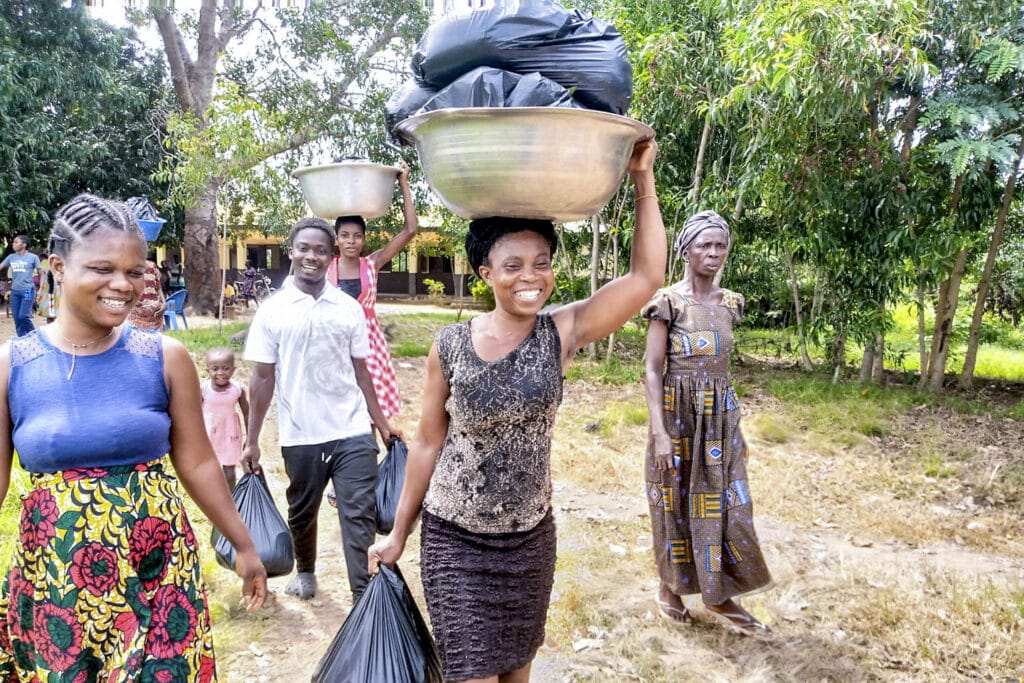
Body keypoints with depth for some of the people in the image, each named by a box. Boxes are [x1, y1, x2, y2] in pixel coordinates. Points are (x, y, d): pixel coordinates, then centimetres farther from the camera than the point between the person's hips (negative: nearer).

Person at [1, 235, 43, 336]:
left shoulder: (33, 257, -3)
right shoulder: (11, 257, 8)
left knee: (23, 316, -14)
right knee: (17, 318, 5)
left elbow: (41, 274, 1)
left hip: (28, 290, -5)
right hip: (15, 291, 5)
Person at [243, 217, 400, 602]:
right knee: (302, 512, 19)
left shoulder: (349, 308, 2)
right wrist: (252, 441, -1)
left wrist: (381, 423, 8)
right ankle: (305, 572, 45)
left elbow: (360, 371, 8)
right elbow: (263, 379, 0)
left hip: (353, 433, 0)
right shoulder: (272, 310, -2)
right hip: (300, 436, 0)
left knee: (360, 516, -2)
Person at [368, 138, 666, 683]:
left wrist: (643, 179, -19)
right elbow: (427, 443, -2)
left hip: (531, 538, 2)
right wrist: (399, 532, 5)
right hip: (454, 541, -2)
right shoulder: (450, 346, -11)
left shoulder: (562, 333, -9)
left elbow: (645, 277, -16)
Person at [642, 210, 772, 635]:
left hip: (720, 416, 5)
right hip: (678, 415, -5)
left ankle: (720, 597, 22)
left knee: (725, 504, 8)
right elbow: (652, 370, -12)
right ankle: (670, 588, 27)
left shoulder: (729, 303, 7)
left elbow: (721, 365, 14)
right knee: (677, 503, 8)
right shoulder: (668, 302, -10)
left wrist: (734, 425, 15)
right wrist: (660, 432, -18)